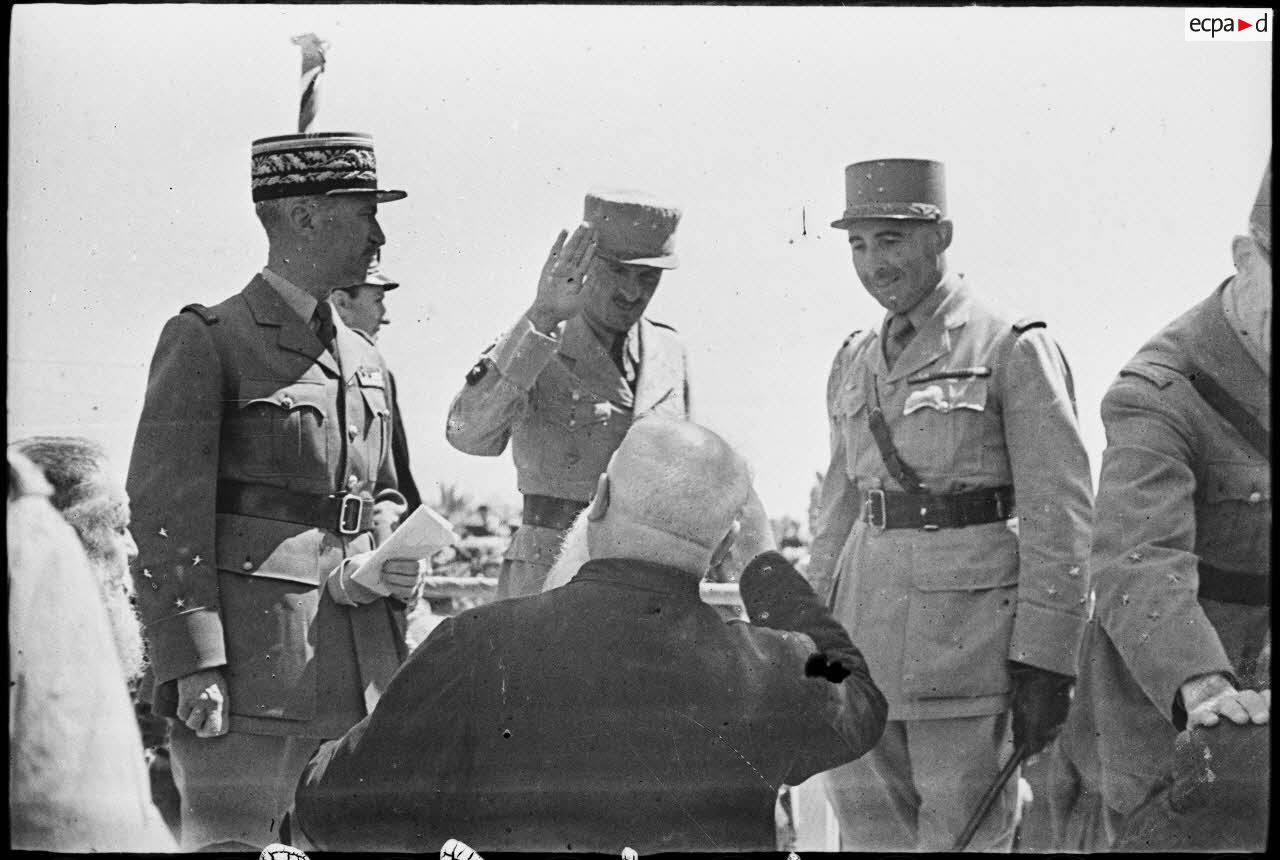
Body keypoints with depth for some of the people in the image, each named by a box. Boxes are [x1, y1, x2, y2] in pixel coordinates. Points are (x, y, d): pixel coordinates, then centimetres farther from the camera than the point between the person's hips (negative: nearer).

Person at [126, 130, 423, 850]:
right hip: (252, 659, -7)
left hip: (359, 672, 7)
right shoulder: (206, 341, -4)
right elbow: (166, 511, -10)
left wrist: (399, 563, 5)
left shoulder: (366, 362, 18)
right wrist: (195, 667, -18)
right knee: (234, 841, -7)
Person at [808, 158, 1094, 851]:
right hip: (865, 621, 6)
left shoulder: (1013, 346, -6)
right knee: (866, 824, 9)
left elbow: (1059, 514, -9)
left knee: (963, 834, -2)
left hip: (969, 626, -6)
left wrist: (1043, 663, -14)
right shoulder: (854, 361, 14)